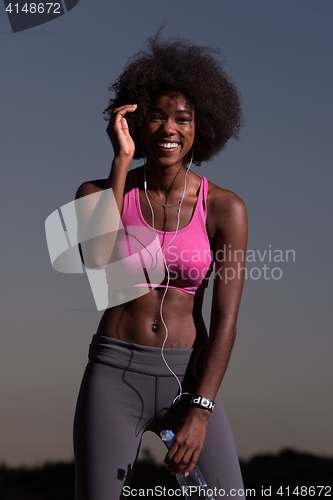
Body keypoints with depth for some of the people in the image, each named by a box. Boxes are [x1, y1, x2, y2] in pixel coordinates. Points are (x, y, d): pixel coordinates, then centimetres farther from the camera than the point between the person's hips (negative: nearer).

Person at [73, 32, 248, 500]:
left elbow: (226, 319, -6)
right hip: (114, 375, 0)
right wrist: (122, 160, -16)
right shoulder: (97, 193, 1)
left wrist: (200, 412, -16)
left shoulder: (225, 208, -1)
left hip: (189, 378, 0)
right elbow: (98, 261, -20)